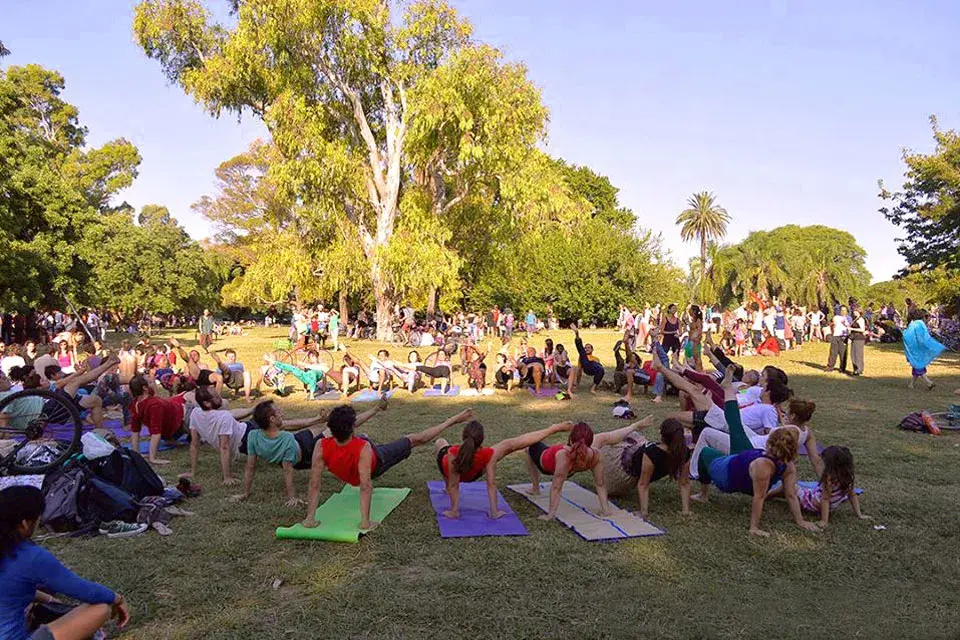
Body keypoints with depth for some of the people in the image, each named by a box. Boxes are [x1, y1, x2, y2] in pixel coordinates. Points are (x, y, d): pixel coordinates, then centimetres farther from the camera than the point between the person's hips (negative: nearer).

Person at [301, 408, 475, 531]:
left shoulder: (321, 448, -38)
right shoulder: (364, 448, -45)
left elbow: (314, 484, -32)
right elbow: (365, 486, -42)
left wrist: (310, 518, -24)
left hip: (349, 474, 3)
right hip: (376, 464, -3)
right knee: (414, 439, 11)